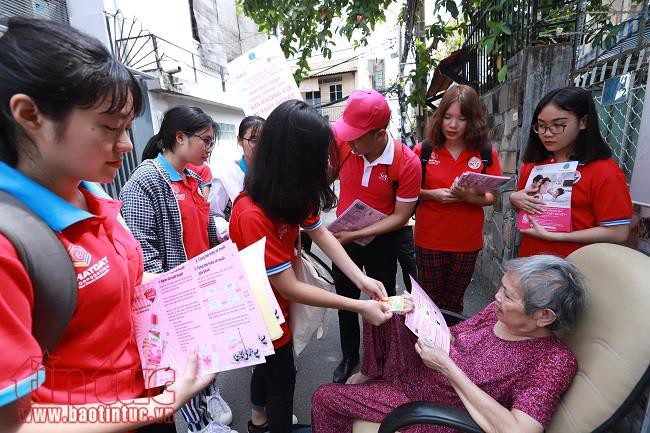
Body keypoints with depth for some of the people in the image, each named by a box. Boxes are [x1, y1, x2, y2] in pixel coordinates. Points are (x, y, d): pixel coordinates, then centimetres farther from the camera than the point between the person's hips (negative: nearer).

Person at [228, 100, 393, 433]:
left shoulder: (287, 191, -9)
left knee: (268, 363, 28)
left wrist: (360, 278, -17)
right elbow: (289, 287, -31)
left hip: (274, 301, 8)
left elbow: (320, 233, -6)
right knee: (282, 376, 14)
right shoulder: (252, 215, -36)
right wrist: (359, 307, -26)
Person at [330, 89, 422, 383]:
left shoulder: (407, 163, -25)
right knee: (346, 299, 18)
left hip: (381, 240, -2)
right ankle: (349, 356, 43)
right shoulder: (342, 145, -18)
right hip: (344, 236, 3)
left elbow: (400, 217, -19)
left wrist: (356, 234, -26)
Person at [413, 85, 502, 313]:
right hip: (429, 240, -1)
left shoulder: (486, 154, -4)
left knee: (453, 301, 19)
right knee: (431, 299, 16)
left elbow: (490, 198, -2)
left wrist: (468, 196, -23)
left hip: (467, 242, 1)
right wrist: (433, 194, -21)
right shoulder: (423, 150, -7)